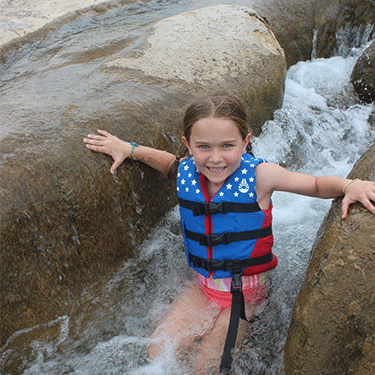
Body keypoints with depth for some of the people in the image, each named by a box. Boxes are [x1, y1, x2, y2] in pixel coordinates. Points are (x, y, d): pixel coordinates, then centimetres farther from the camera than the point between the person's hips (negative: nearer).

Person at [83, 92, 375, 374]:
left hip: (246, 292, -3)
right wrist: (128, 148, 7)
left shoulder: (259, 175, -21)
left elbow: (318, 184, -11)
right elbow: (170, 161, 15)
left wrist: (350, 185, -31)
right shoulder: (186, 173, -10)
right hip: (204, 286, 4)